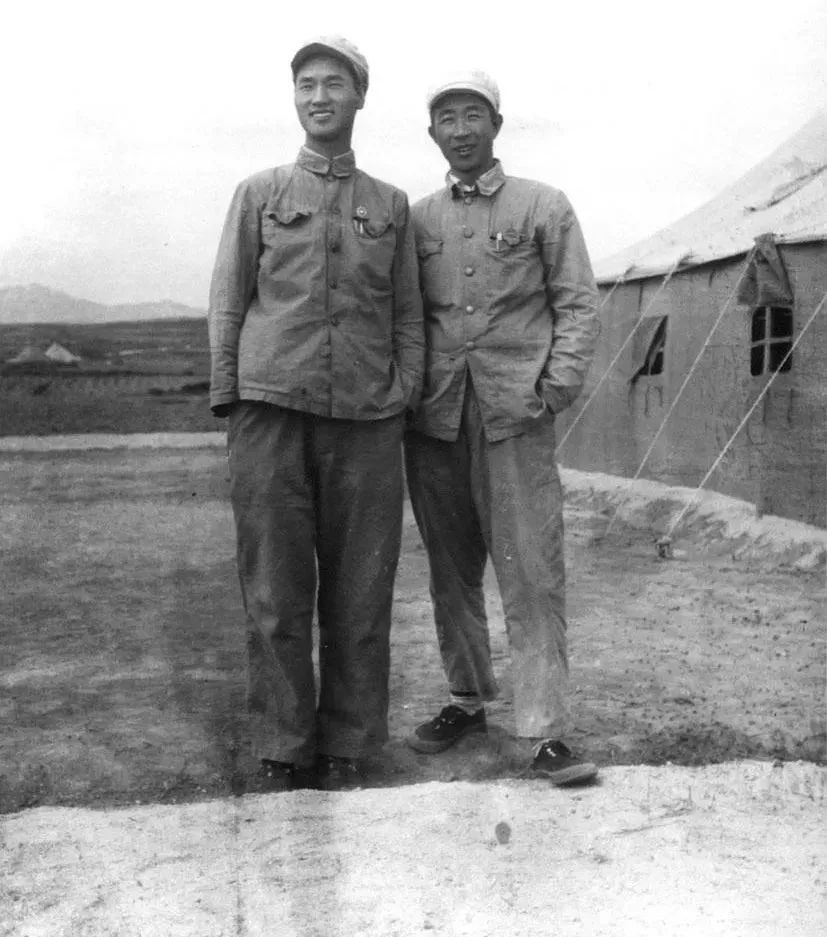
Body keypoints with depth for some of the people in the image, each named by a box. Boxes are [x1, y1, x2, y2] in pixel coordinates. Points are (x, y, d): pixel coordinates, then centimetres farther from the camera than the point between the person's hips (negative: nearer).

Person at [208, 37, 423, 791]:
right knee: (276, 590, -1)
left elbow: (408, 314, 14)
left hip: (365, 421, 1)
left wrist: (406, 401, 1)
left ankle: (347, 749, 12)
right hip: (271, 415, -1)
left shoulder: (392, 205, 16)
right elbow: (227, 304, 9)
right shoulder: (259, 193, 13)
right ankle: (283, 752, 9)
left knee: (360, 591, 1)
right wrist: (230, 404, 1)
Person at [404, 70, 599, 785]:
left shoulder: (544, 207, 7)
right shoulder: (417, 218, 14)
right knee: (451, 569, 10)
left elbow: (578, 303, 4)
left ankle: (546, 731, 0)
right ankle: (467, 700, 24)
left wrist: (557, 387, -7)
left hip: (515, 413, -3)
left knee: (532, 572, -6)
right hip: (434, 418, 3)